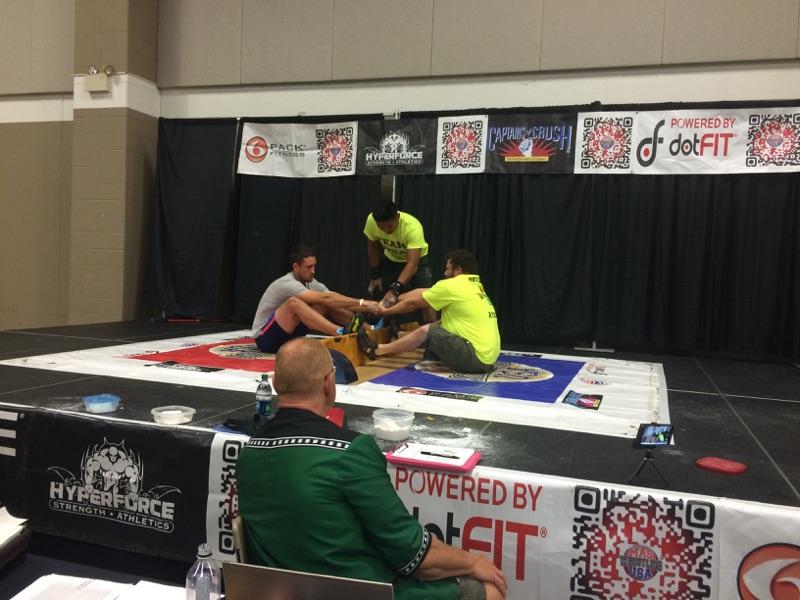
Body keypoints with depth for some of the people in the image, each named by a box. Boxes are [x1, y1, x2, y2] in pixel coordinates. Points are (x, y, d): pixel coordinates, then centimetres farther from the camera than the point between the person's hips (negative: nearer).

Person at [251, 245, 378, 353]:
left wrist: (365, 307, -21)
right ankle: (344, 333, -44)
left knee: (327, 305, -7)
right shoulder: (287, 284, -23)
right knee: (294, 302, -35)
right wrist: (362, 303, -36)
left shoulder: (311, 283, 2)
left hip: (288, 335, 8)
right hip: (265, 338, -8)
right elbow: (325, 297, -33)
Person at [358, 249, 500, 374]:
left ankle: (377, 350, 5)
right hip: (488, 358, 9)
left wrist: (385, 311, 17)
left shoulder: (452, 285, -10)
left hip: (476, 358, -9)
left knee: (427, 331, -8)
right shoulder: (476, 286, 15)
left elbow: (412, 303, 2)